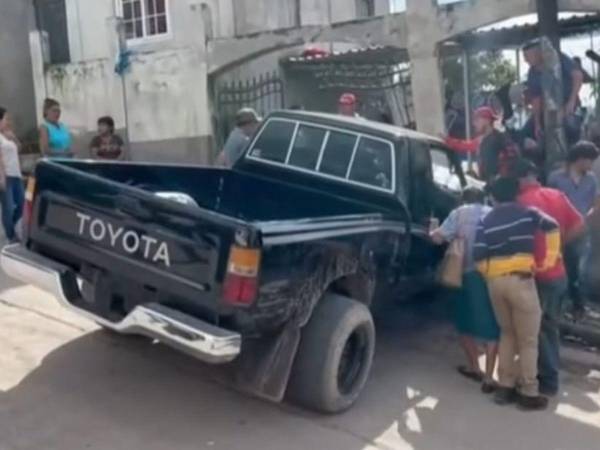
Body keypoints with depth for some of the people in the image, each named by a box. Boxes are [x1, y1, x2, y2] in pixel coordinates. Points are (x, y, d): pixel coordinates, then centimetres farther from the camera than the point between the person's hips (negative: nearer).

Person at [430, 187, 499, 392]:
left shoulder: (460, 213, 5)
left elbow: (438, 237, -2)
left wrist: (431, 232, 19)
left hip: (468, 274, -1)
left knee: (465, 323, 18)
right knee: (492, 327, 7)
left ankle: (474, 368, 27)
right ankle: (489, 378, 3)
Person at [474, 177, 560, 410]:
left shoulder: (486, 221, 8)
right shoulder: (526, 213, 4)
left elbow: (479, 257, 0)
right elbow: (552, 227, -6)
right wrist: (549, 259, 2)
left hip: (494, 281, 4)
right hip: (520, 279, -4)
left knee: (507, 333, 19)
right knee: (528, 339, 5)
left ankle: (505, 387, 20)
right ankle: (528, 393, 9)